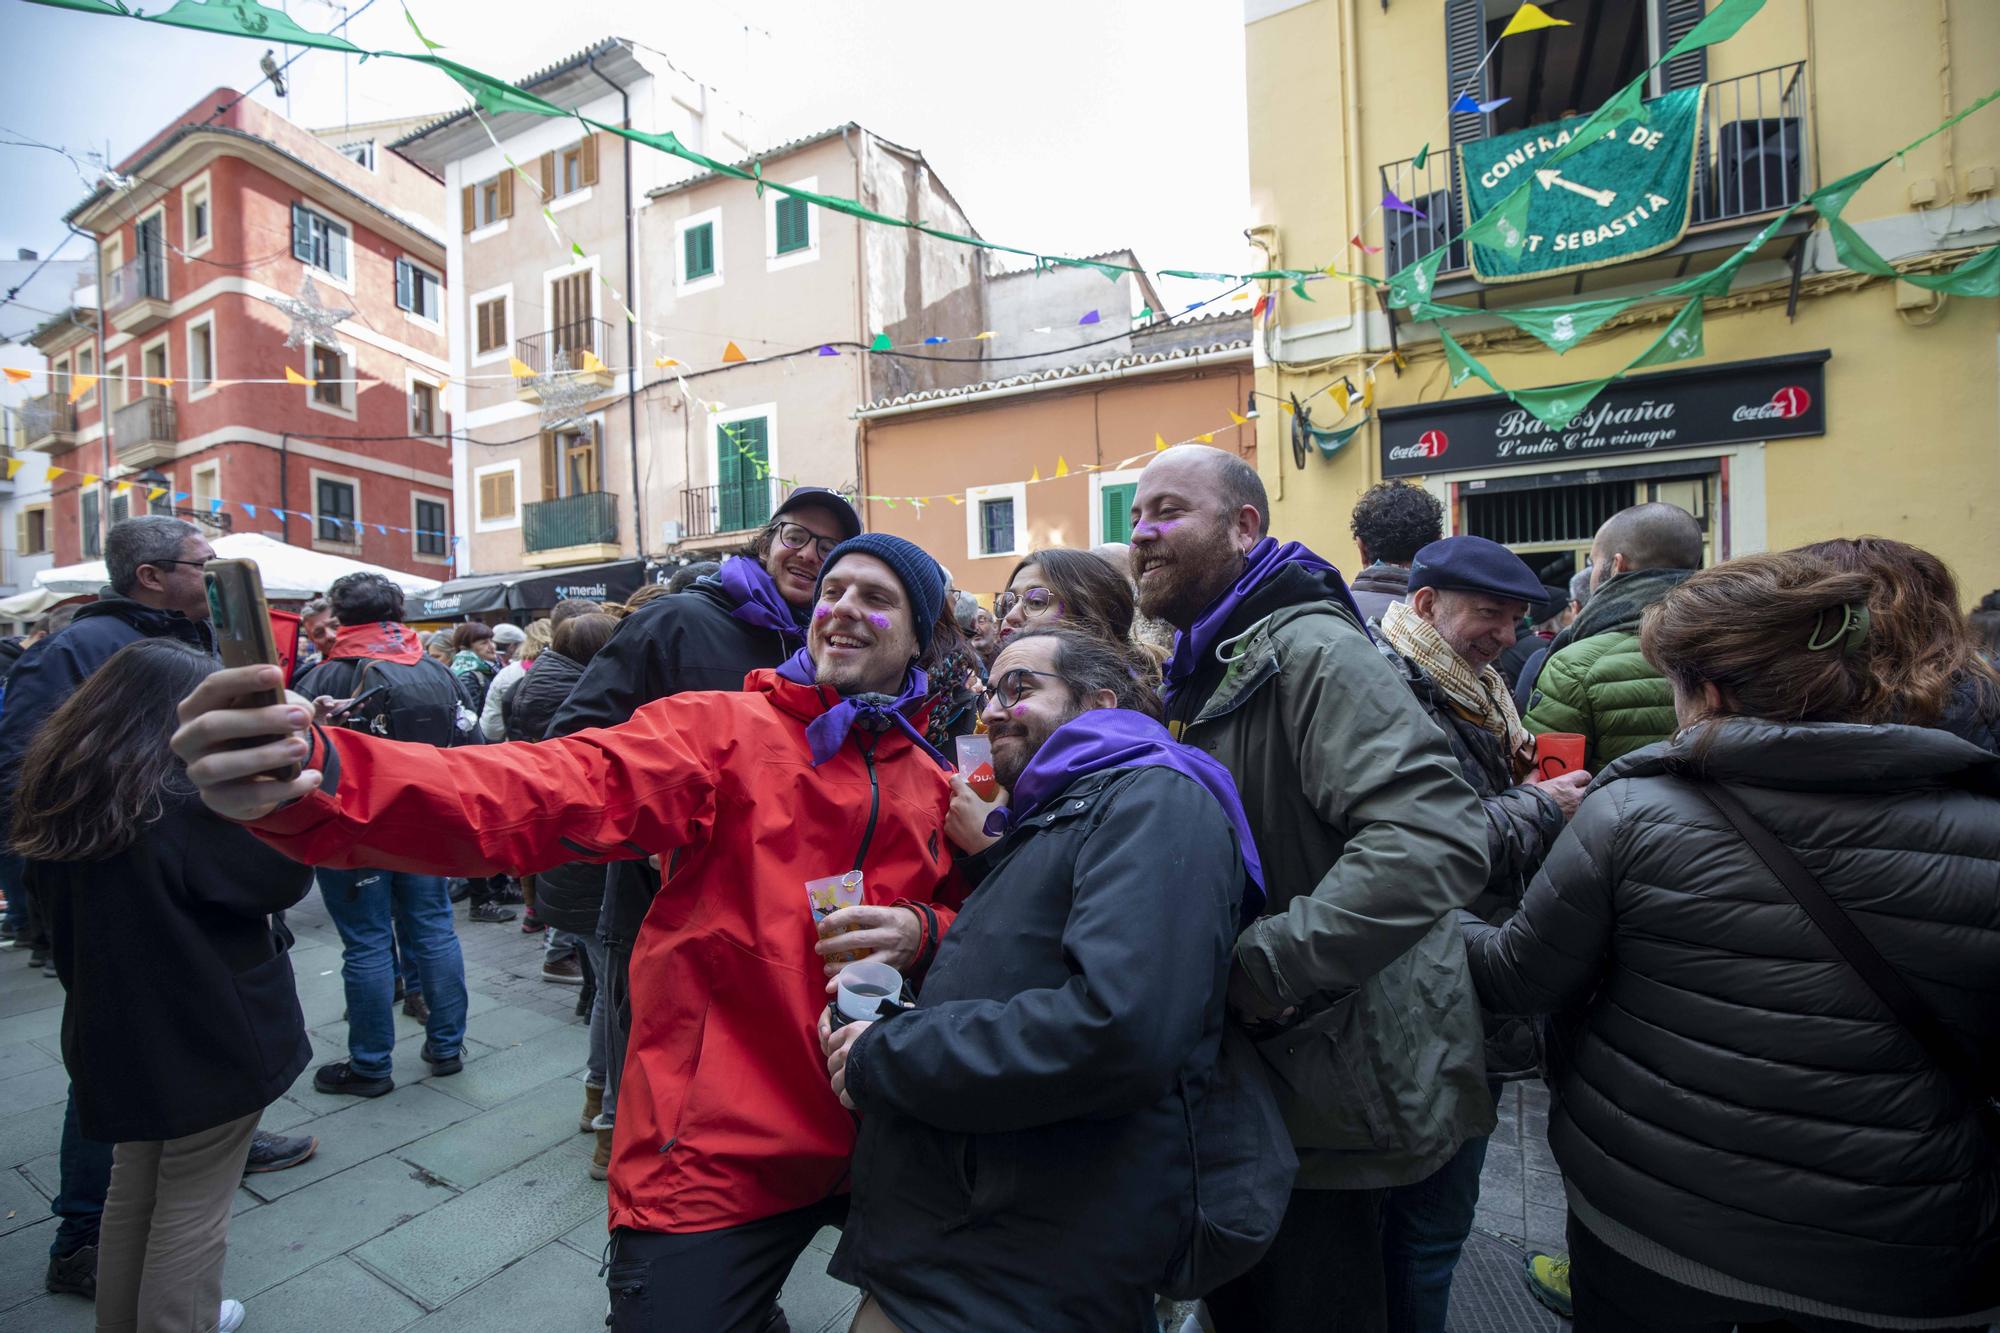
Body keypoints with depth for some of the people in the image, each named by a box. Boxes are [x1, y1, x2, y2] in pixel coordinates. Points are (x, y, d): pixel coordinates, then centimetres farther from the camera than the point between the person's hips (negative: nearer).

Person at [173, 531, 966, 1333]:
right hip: (714, 1158, -5)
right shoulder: (722, 730, -13)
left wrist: (921, 934, -11)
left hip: (869, 1139, 6)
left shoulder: (933, 784, 1)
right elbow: (535, 791, -27)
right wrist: (315, 777, -43)